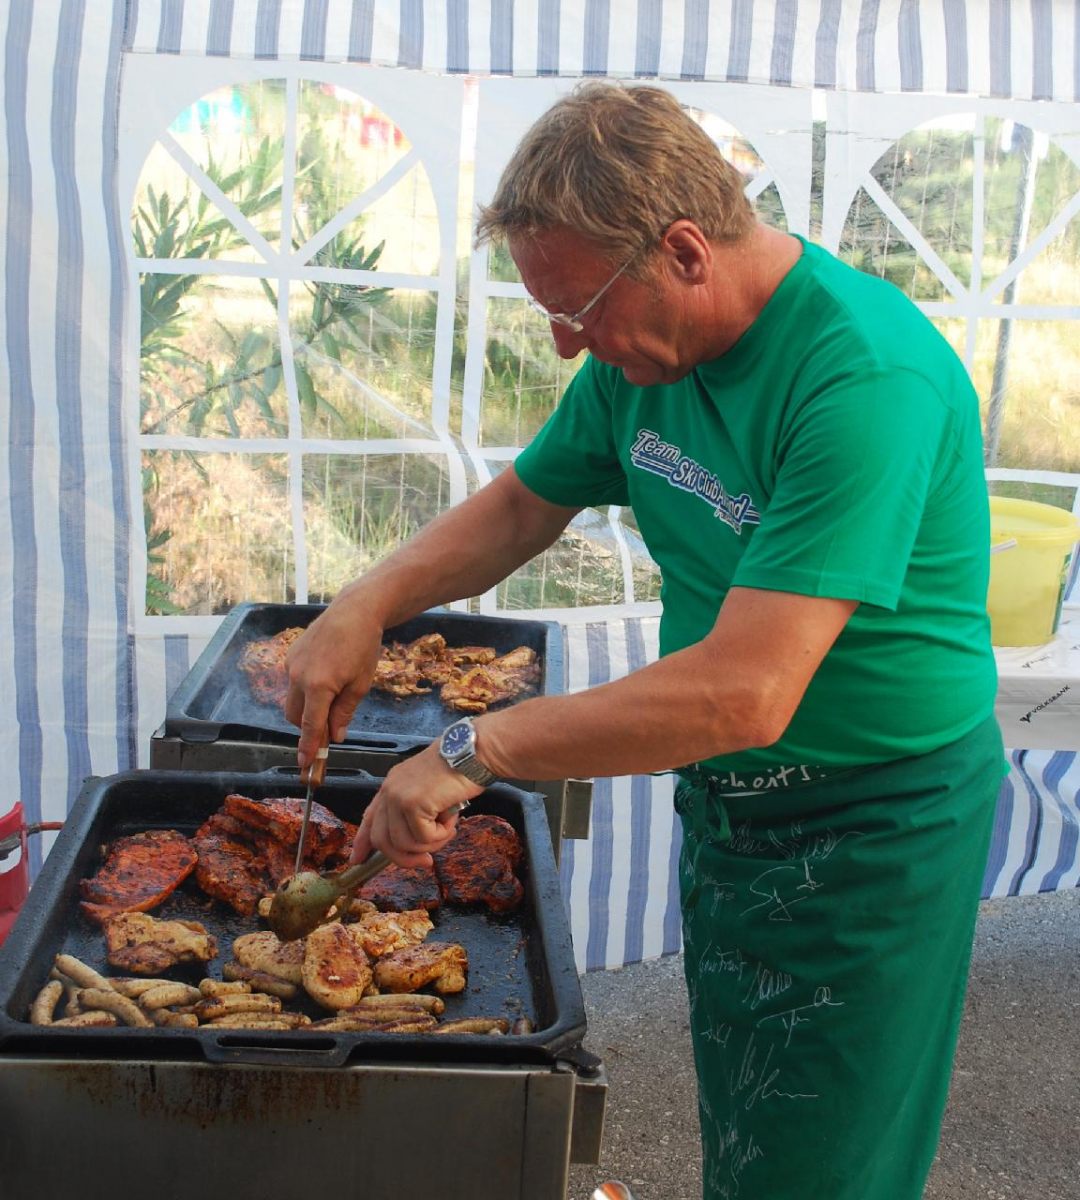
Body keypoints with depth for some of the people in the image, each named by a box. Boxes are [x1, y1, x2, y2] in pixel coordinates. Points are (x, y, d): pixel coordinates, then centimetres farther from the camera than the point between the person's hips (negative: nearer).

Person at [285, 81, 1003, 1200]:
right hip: (723, 802, 7)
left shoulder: (869, 380, -31)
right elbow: (517, 508, 10)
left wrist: (475, 748, -30)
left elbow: (745, 693, -36)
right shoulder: (643, 350, -4)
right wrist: (366, 604, -6)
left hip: (875, 826, -7)